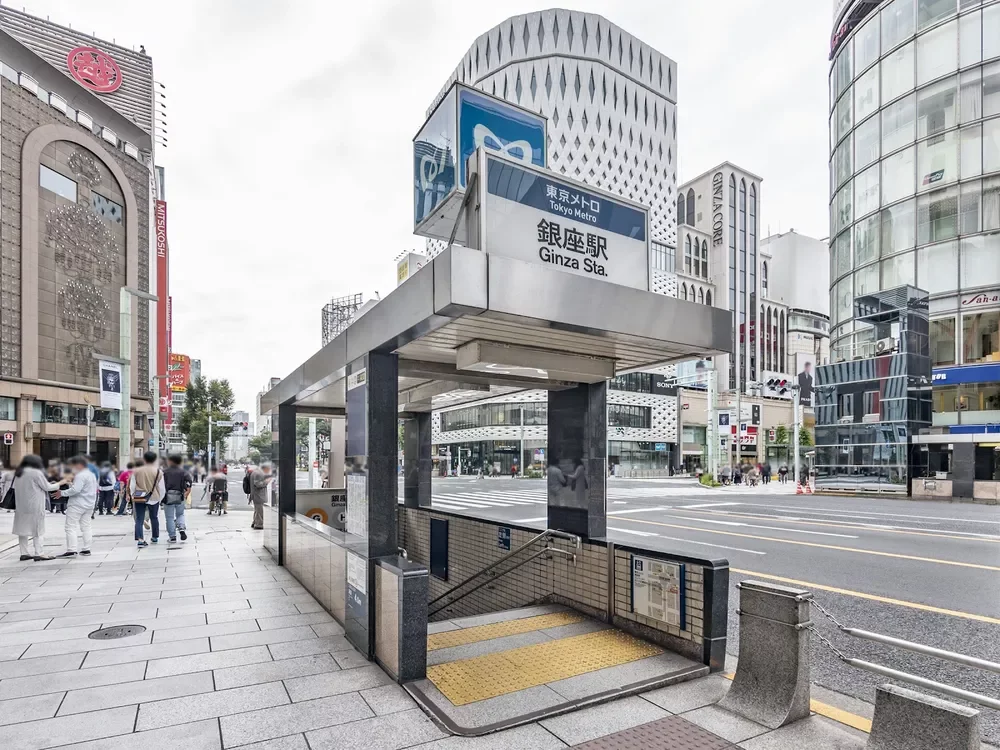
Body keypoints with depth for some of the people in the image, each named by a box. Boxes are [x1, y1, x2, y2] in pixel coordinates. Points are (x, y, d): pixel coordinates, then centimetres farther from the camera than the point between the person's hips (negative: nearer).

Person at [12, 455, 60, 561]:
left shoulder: (18, 473, 10)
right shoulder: (36, 472, -11)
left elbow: (15, 488, 15)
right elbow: (47, 487, -8)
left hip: (20, 506, 7)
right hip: (34, 506, -7)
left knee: (23, 528, 11)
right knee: (38, 529, -2)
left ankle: (24, 553, 14)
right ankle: (39, 553, -3)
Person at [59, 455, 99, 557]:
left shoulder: (81, 476, -16)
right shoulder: (91, 475, 16)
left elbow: (75, 490, -24)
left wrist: (62, 493, -13)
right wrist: (71, 484, 19)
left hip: (77, 505, -9)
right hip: (89, 505, 9)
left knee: (71, 527, -4)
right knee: (86, 527, 11)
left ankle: (71, 550, -8)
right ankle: (86, 549, 12)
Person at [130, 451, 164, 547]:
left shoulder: (136, 471, -2)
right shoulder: (158, 472, -6)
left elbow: (132, 486, 4)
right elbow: (161, 488, -2)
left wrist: (133, 496, 19)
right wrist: (160, 498, 12)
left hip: (139, 499, 0)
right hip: (153, 498, 0)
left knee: (139, 520, 2)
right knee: (154, 518, 16)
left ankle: (139, 539, -12)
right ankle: (155, 537, 28)